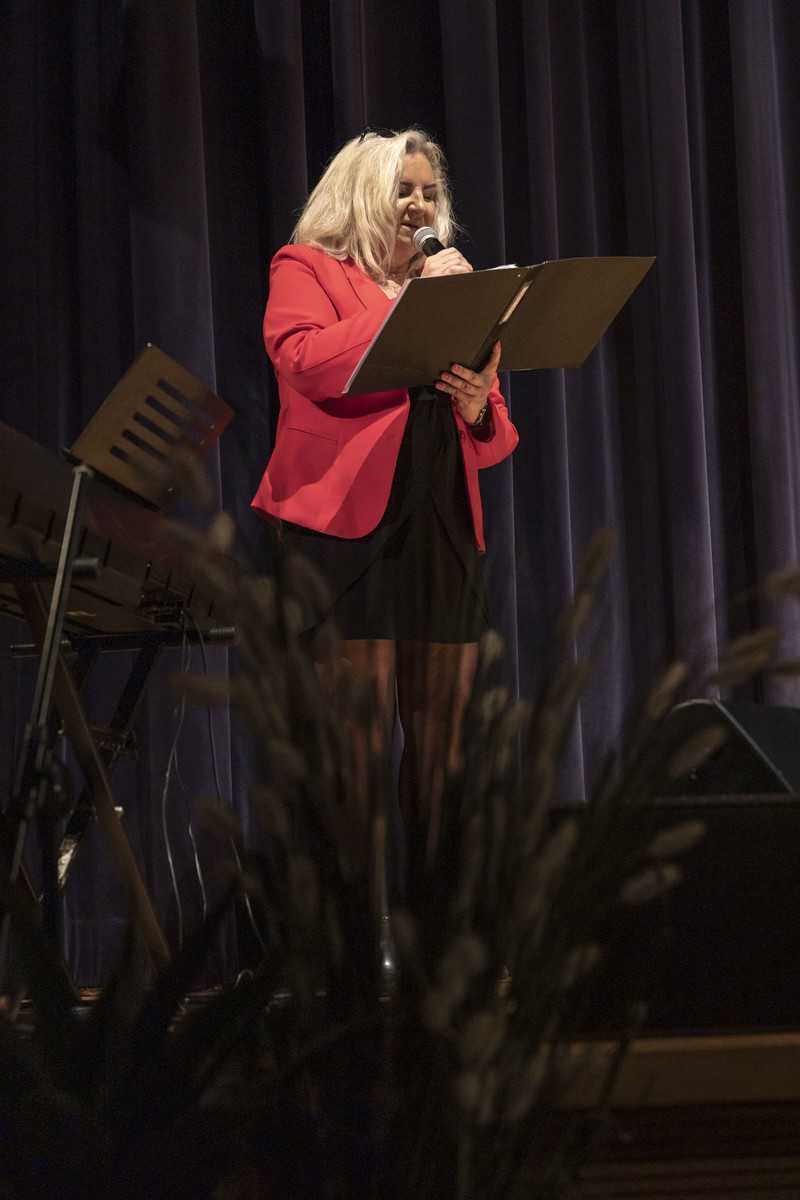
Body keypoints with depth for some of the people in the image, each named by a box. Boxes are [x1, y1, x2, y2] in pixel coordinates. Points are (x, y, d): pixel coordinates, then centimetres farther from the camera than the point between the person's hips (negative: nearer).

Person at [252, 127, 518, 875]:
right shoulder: (306, 268, 10)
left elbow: (495, 440, 22)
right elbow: (307, 363, -12)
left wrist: (479, 409, -2)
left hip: (444, 528, 6)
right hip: (345, 524, -5)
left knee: (438, 739, 2)